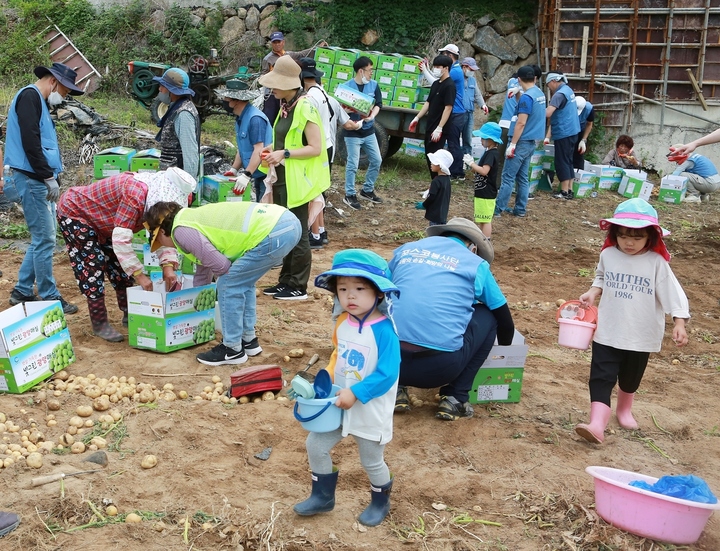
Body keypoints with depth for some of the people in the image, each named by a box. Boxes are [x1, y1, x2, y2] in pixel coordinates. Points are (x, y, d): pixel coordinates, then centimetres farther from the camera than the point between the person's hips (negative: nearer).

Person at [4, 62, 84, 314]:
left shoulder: (38, 101, 20)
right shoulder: (29, 96, -10)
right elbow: (30, 142, -19)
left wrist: (50, 177, 12)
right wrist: (49, 177, -18)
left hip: (38, 179, 10)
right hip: (31, 178, -10)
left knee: (43, 237, 13)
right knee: (45, 238, -7)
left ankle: (22, 291, 21)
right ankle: (49, 297, 0)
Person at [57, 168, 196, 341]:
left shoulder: (155, 196, -10)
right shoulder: (136, 193, -38)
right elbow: (121, 239, -40)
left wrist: (168, 264, -25)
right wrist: (139, 275, -37)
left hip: (99, 221, 9)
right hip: (73, 212, -9)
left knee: (120, 263, 7)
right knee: (92, 264, -13)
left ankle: (129, 315, 18)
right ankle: (100, 324, -4)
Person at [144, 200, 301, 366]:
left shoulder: (181, 231, -2)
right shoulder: (193, 218, 27)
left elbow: (221, 266, -6)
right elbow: (203, 272, 38)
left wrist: (227, 277, 18)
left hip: (274, 233, -10)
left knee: (229, 285, 2)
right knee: (241, 282, 24)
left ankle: (232, 349, 12)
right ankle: (248, 340, 32)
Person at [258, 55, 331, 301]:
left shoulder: (305, 108, -16)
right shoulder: (285, 106, 11)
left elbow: (315, 148, -19)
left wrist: (285, 154, -22)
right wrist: (274, 149, 4)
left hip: (297, 182, -9)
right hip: (283, 179, 9)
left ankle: (298, 287, 9)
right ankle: (286, 280, 25)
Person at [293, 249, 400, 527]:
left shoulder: (384, 331, -26)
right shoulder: (342, 323, -4)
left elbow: (387, 374, -27)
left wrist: (355, 394, -29)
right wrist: (327, 379, -1)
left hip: (369, 411, -6)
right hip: (337, 404, 7)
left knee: (372, 461, 12)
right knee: (315, 445, 12)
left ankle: (380, 503, 40)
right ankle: (322, 497, 34)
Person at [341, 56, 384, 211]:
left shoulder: (374, 85, 2)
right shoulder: (347, 86, -13)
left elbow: (378, 104, 0)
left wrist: (371, 116, -19)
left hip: (369, 131, 6)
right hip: (352, 132, -6)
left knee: (376, 160, 11)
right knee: (352, 164, -2)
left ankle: (367, 190, 28)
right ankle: (349, 195, 10)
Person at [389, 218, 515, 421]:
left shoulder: (405, 249, 18)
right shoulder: (475, 264, 12)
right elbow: (505, 322, 22)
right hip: (440, 367, -3)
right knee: (488, 316, 21)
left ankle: (396, 388, 19)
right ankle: (455, 398, 15)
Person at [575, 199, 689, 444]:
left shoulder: (656, 263, -13)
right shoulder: (608, 255, -5)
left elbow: (673, 293, -13)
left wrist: (679, 323, -21)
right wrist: (593, 292, -5)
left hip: (641, 336, -1)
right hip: (607, 332, 1)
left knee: (630, 378, 19)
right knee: (601, 377, -8)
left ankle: (624, 409, 46)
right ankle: (597, 425, -13)